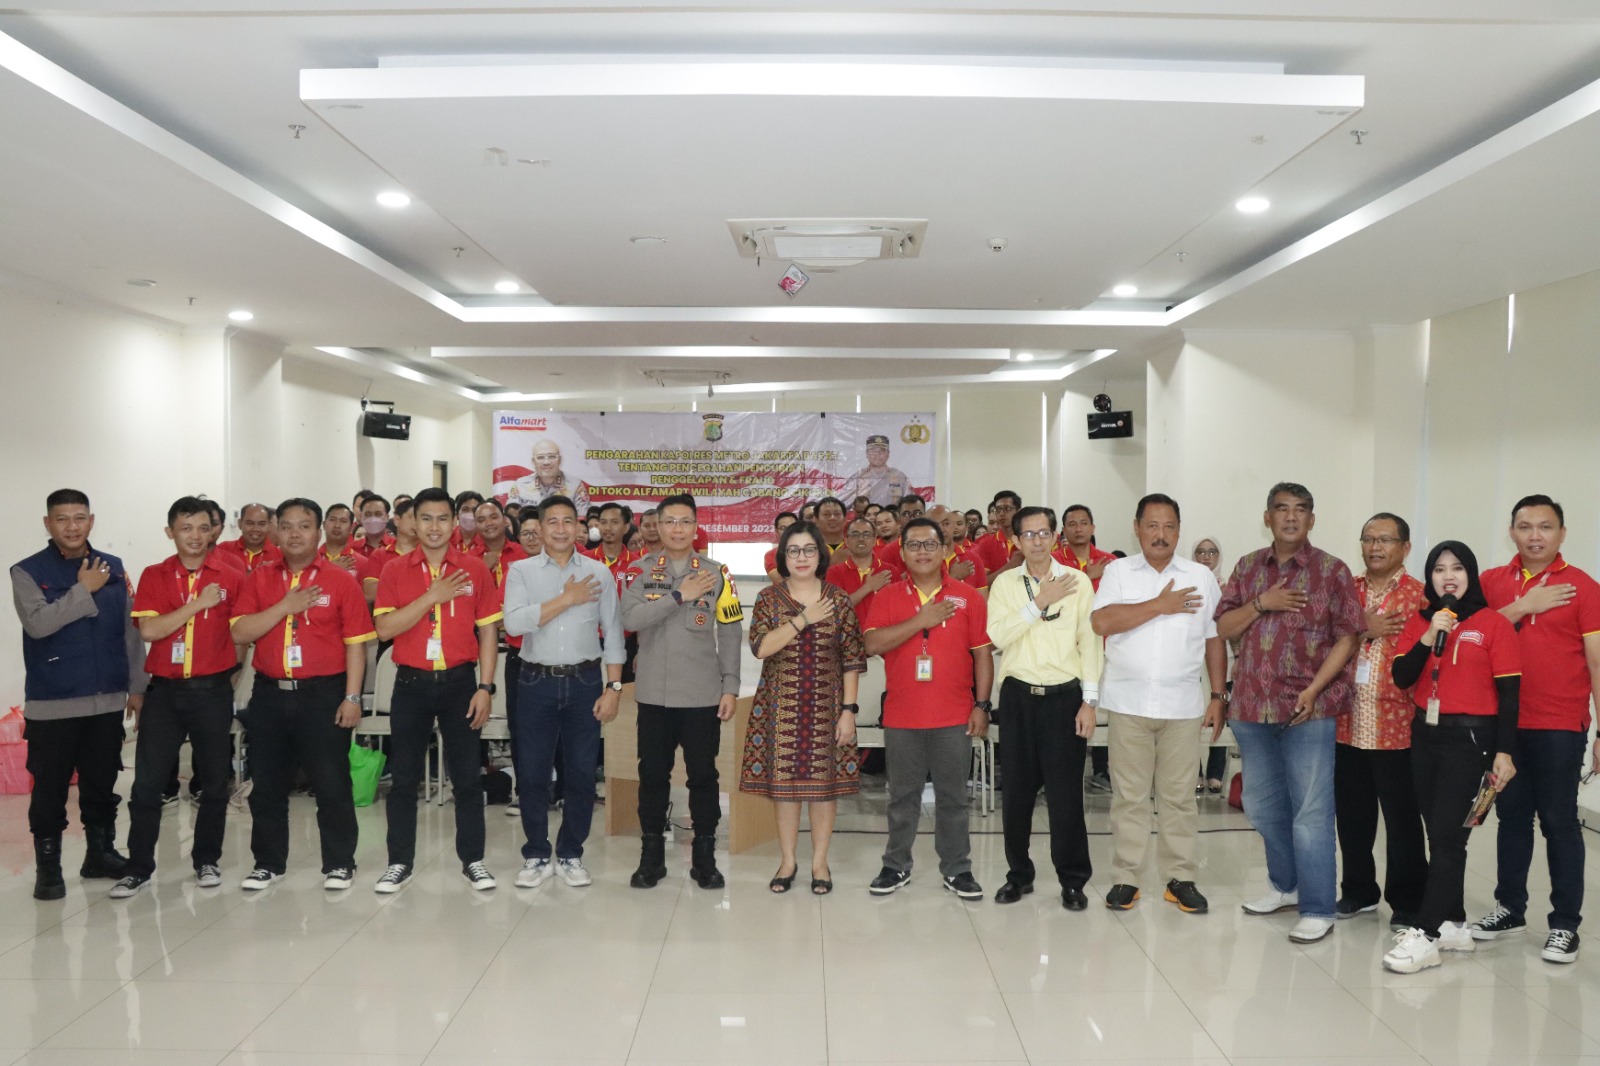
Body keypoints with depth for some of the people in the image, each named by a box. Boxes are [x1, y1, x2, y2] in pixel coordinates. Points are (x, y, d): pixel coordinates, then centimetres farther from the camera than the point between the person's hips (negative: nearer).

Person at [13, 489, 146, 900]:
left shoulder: (113, 568, 7)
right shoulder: (28, 572, -2)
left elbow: (130, 630, 9)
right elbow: (38, 623, -18)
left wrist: (136, 685, 8)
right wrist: (83, 590, -15)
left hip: (107, 700, 3)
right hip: (51, 704, -3)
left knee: (102, 784, 12)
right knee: (50, 788, 2)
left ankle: (101, 853, 26)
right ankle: (47, 866, 13)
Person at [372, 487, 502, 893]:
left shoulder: (475, 569, 1)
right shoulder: (395, 571, 2)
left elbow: (488, 631, 2)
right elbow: (384, 628, -10)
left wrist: (485, 687, -4)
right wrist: (433, 596, -17)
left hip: (459, 682, 0)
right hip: (411, 684, 0)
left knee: (467, 775, 5)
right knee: (403, 777, 7)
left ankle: (473, 859, 17)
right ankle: (400, 862, 20)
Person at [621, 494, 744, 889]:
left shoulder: (716, 572, 1)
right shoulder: (640, 571, 1)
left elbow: (731, 634, 1)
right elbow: (630, 619, -14)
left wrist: (730, 687, -4)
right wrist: (679, 596, -18)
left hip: (703, 694, 0)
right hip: (654, 693, 1)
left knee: (703, 775, 8)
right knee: (653, 775, 9)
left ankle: (704, 856, 20)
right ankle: (651, 855, 22)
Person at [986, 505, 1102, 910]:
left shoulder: (1077, 581, 1)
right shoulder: (1005, 583, 4)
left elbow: (1090, 642, 1)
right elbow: (998, 635, -10)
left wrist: (1090, 701, -3)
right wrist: (1039, 602, -14)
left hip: (1064, 695, -1)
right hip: (1018, 695, 2)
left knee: (1065, 792, 0)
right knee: (1017, 789, 7)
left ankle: (1073, 880, 14)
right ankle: (1019, 874, 23)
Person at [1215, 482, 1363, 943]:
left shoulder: (1331, 571, -2)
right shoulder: (1247, 568, 10)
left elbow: (1347, 637, -5)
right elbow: (1223, 628, 6)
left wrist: (1314, 689, -15)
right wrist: (1261, 604, -11)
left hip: (1308, 709, -5)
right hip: (1252, 706, 5)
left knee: (1311, 812, -3)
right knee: (1263, 806, 15)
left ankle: (1317, 910, 6)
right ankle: (1286, 886, 32)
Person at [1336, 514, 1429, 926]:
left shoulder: (1419, 596, -3)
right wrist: (1362, 629, -13)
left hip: (1396, 726, -4)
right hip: (1347, 724, 4)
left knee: (1402, 818, 6)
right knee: (1351, 814, 13)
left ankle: (1406, 902, 19)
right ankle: (1359, 891, 29)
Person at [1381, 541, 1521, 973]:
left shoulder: (1493, 624, -4)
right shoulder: (1419, 620, 9)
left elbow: (1509, 693, -5)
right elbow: (1401, 677, 0)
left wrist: (1504, 753, -9)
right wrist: (1428, 638, -13)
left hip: (1469, 737, -5)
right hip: (1425, 734, 5)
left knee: (1446, 834, -7)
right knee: (1440, 834, 10)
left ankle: (1425, 934, -4)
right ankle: (1453, 923, 22)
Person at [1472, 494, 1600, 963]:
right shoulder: (1493, 582, 7)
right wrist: (1524, 606, -14)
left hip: (1560, 728, -3)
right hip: (1505, 724, 3)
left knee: (1559, 822, 2)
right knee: (1512, 816, 13)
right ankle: (1510, 908, 26)